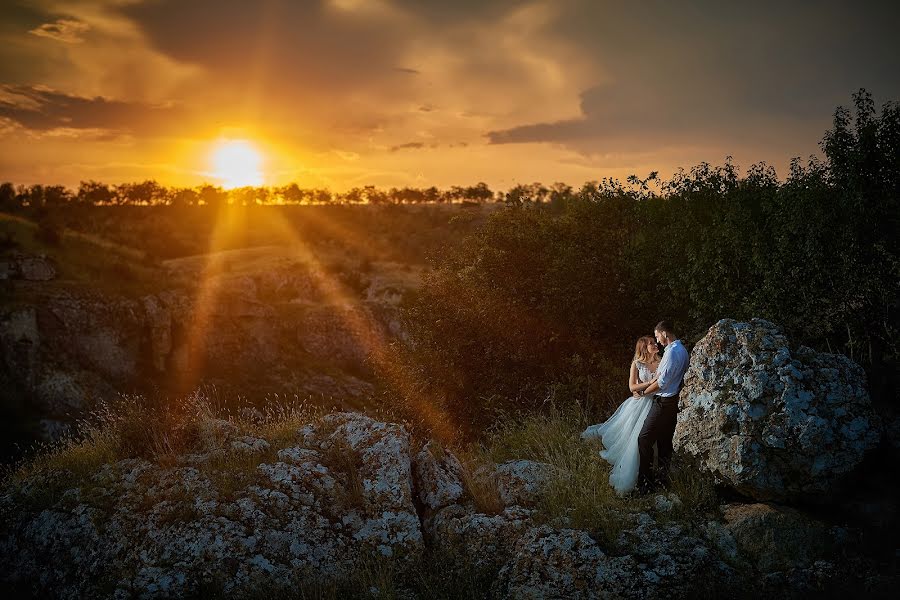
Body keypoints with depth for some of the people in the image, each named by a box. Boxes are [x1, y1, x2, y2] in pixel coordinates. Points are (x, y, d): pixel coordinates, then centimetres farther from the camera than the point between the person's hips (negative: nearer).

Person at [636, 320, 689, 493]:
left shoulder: (672, 352, -19)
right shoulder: (682, 350, 12)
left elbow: (662, 382, -19)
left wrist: (644, 392, -6)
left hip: (663, 402, -10)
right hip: (674, 401, 10)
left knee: (644, 439, -8)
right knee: (665, 441, 14)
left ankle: (645, 482, -6)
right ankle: (662, 478, 20)